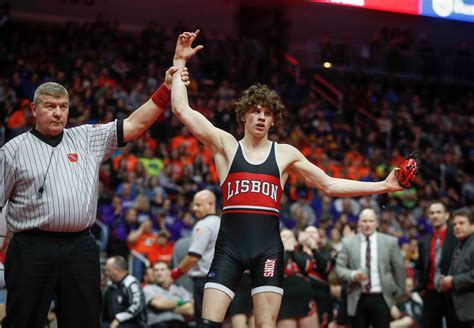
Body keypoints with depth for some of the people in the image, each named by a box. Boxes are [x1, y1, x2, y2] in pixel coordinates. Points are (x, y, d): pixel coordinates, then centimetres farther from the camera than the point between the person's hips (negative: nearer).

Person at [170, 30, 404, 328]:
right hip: (230, 245, -1)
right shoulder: (225, 145, 6)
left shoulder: (286, 154, 10)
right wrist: (180, 61, -3)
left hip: (268, 247, 1)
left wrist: (383, 186, 7)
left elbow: (330, 185, 12)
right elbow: (182, 109, -1)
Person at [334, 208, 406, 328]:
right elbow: (339, 267, 2)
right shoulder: (348, 243, 4)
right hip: (359, 299, 1)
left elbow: (399, 268, 8)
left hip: (381, 298, -1)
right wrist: (353, 275, -17)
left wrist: (399, 292, 11)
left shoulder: (390, 242, 2)